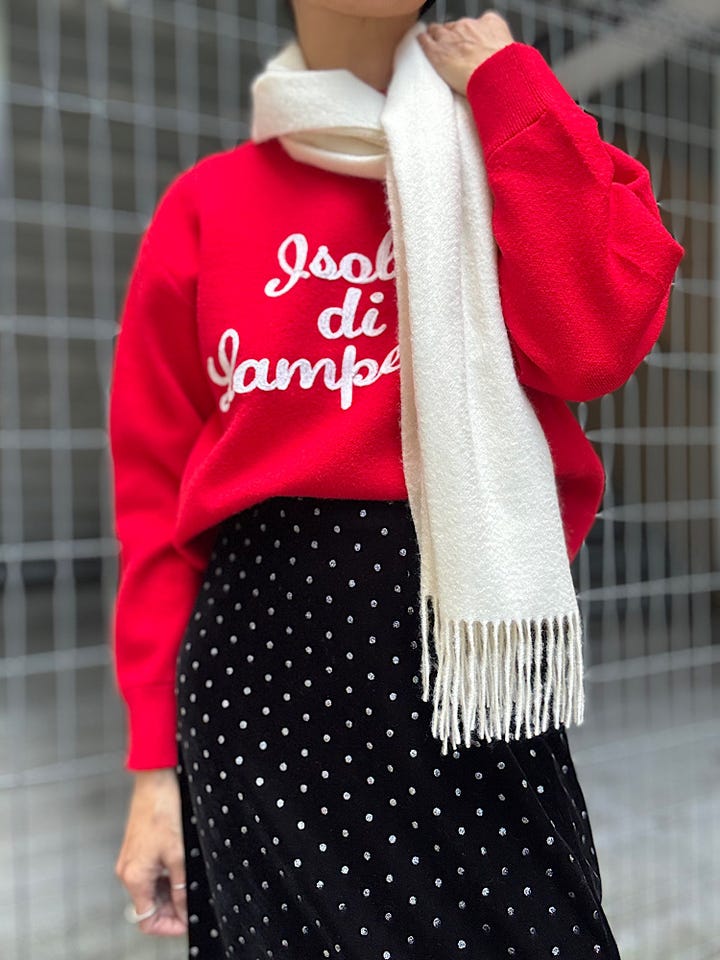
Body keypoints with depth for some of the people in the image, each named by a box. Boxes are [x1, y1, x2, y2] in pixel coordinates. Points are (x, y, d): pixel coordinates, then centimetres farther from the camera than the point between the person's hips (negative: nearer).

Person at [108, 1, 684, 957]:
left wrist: (507, 91, -4)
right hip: (263, 637, 1)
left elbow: (593, 343, -12)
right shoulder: (209, 203, 6)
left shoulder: (522, 147, 9)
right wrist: (155, 760, 1)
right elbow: (154, 490, 3)